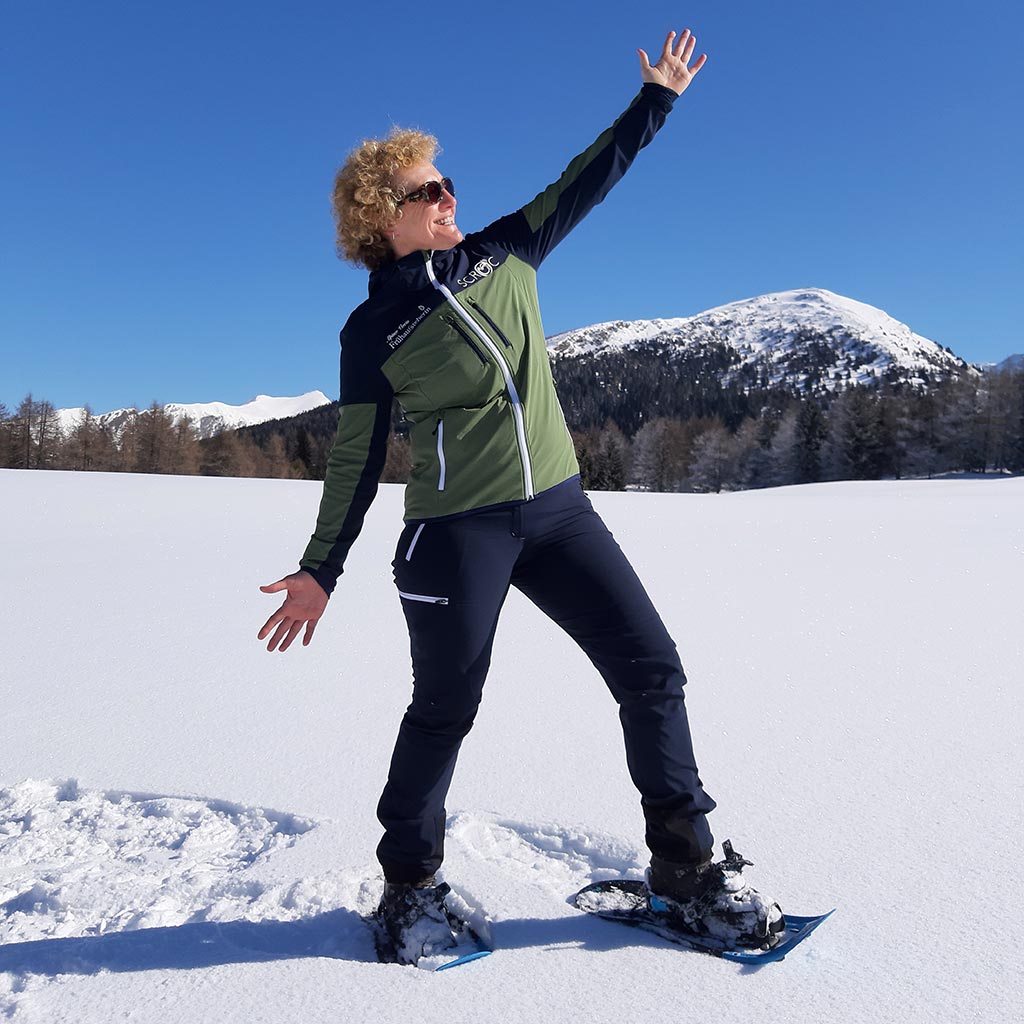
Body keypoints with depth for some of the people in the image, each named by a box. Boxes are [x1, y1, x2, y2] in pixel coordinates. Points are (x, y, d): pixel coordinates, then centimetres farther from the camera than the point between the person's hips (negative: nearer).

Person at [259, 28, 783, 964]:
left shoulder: (503, 255, 9)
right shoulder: (373, 331, -2)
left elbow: (586, 181, 17)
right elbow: (357, 456, 1)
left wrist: (657, 97, 18)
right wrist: (319, 570, 0)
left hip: (557, 506, 5)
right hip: (456, 531, -4)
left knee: (651, 667, 1)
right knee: (445, 710, 5)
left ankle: (686, 864, 17)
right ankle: (411, 883, 29)